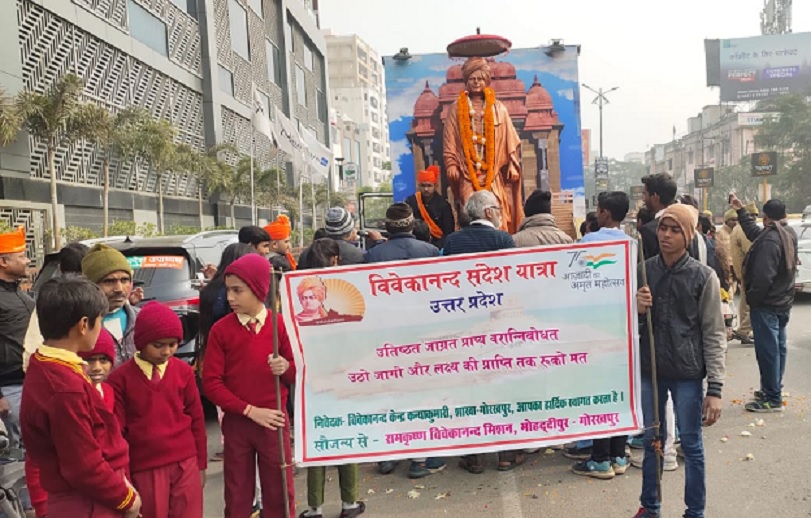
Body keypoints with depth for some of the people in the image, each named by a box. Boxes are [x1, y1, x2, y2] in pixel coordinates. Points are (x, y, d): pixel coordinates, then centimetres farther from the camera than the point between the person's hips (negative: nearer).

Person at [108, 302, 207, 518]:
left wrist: (201, 464, 9)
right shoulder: (120, 379, -6)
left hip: (186, 463, 2)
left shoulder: (184, 371, 1)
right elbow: (116, 432, -3)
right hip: (145, 469, -2)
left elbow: (197, 419, 7)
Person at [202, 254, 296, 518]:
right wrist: (250, 410, -13)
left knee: (280, 492, 8)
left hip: (274, 421, 0)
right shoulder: (221, 329, -5)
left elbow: (299, 372, 5)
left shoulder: (281, 325, -4)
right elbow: (211, 383, -6)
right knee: (237, 496, 12)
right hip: (236, 423, 0)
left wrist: (286, 368, -19)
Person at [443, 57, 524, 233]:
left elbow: (510, 139, 9)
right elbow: (449, 141, 6)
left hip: (493, 172, 1)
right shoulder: (456, 108, 9)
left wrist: (513, 165, 2)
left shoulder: (498, 108, 11)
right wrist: (451, 165, -5)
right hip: (468, 172, -1)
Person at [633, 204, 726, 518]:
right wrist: (636, 309, -15)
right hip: (649, 370, 3)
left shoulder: (703, 276, -6)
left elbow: (714, 334, -6)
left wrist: (715, 388, -10)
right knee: (652, 440, 14)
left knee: (691, 445, 8)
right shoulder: (643, 271, 2)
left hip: (688, 374, -3)